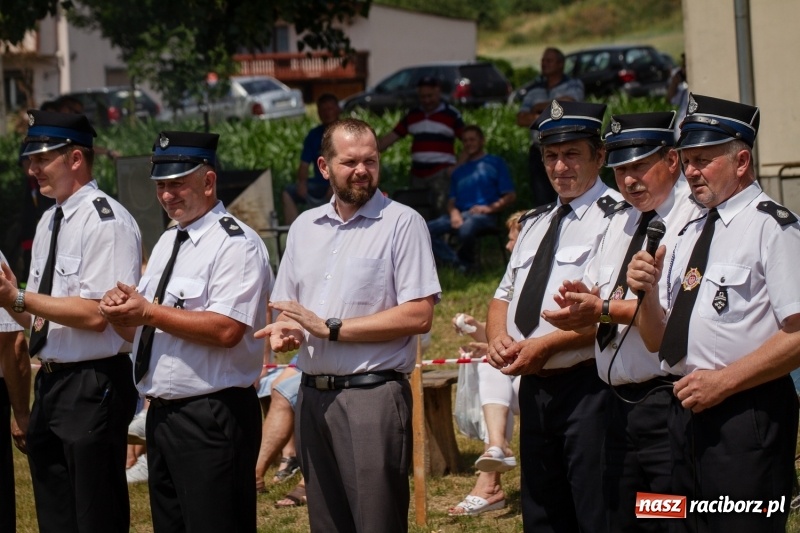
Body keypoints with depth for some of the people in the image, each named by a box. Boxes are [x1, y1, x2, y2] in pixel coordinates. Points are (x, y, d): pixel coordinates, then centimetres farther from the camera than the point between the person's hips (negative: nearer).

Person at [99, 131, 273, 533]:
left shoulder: (236, 243, -11)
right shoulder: (167, 242, 17)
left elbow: (226, 330, -23)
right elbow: (141, 328, 19)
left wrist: (149, 312, -18)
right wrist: (122, 310, -4)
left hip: (212, 420, -9)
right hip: (161, 414, 9)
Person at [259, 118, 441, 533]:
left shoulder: (402, 223, -5)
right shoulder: (304, 227, 14)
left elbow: (418, 316, -13)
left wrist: (330, 328, -13)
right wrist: (284, 331, -3)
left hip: (372, 395, -6)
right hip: (313, 395, 6)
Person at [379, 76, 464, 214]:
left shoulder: (452, 115, -2)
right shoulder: (412, 115, 12)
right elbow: (391, 137, 11)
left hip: (441, 172, -6)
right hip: (417, 173, 6)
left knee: (442, 210, -17)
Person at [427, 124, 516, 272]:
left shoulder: (496, 163, 13)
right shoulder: (459, 171, 29)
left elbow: (510, 196, 4)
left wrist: (490, 208, -13)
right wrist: (454, 213, -4)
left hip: (484, 215, -5)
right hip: (460, 214, 6)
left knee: (466, 228, -41)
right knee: (428, 229, -22)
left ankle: (467, 263, -13)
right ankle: (456, 263, -23)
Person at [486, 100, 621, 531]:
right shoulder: (535, 223, 19)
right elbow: (503, 296, 25)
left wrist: (545, 345, -18)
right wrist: (498, 336, 2)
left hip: (586, 387, -8)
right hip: (534, 387, 8)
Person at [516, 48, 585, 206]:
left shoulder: (573, 85, 4)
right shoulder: (534, 91, 16)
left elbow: (566, 103, -16)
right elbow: (521, 119, 8)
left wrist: (540, 107, -1)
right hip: (539, 152, 5)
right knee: (541, 201, 3)